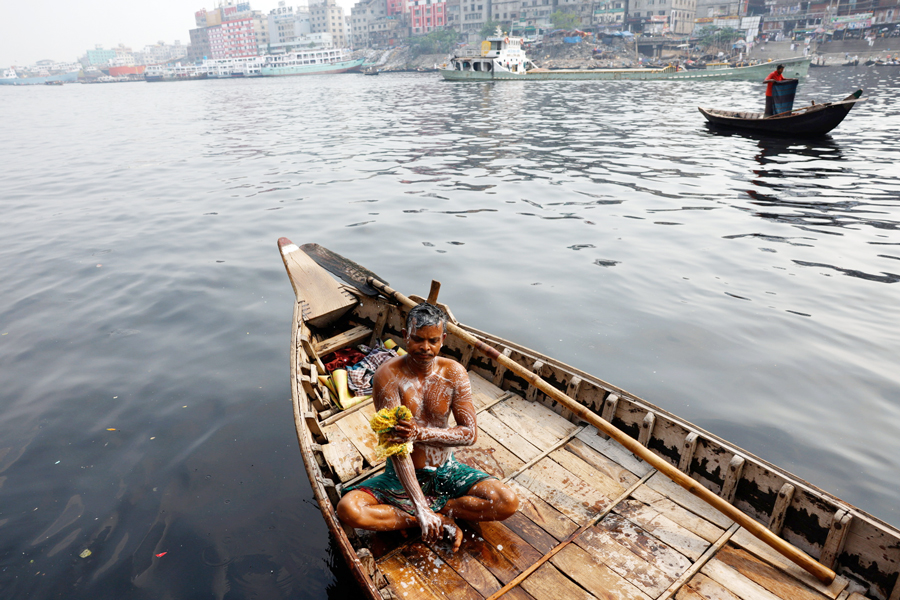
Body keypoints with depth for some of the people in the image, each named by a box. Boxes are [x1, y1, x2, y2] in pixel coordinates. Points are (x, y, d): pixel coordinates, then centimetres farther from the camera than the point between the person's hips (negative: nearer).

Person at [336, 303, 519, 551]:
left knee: (508, 502, -19)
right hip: (403, 475, -1)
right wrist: (422, 510, -31)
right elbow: (396, 446, -25)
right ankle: (443, 517, -15)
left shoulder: (454, 373, -9)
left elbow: (470, 433, -10)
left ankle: (438, 509, -4)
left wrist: (421, 433, -29)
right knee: (348, 509, -28)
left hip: (446, 472, 2)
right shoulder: (389, 374, -20)